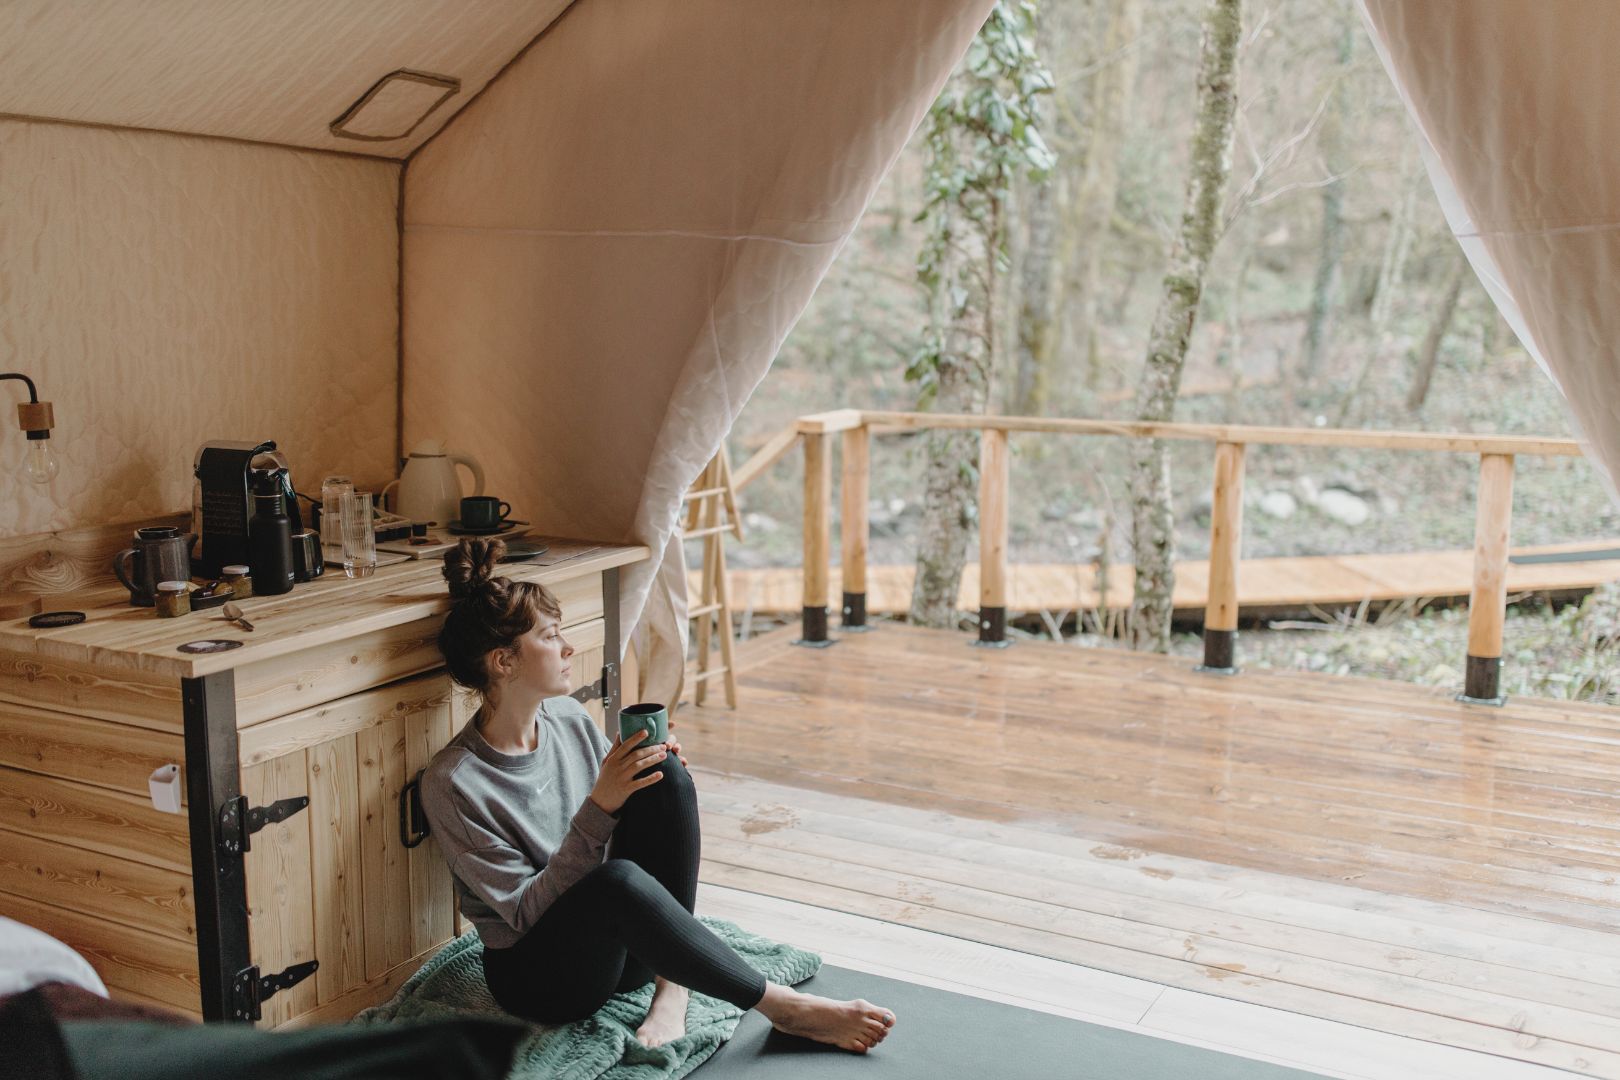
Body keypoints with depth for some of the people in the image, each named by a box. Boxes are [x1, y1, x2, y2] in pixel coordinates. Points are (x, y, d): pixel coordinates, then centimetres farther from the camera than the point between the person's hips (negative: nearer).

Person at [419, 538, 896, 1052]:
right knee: (618, 878, -39)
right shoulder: (452, 782, -18)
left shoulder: (569, 719, 1)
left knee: (664, 773, -19)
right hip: (536, 972, -6)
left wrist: (658, 776, -9)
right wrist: (599, 807, -27)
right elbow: (526, 912, -19)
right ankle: (782, 1006, -25)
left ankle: (671, 991, -18)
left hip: (619, 944, 6)